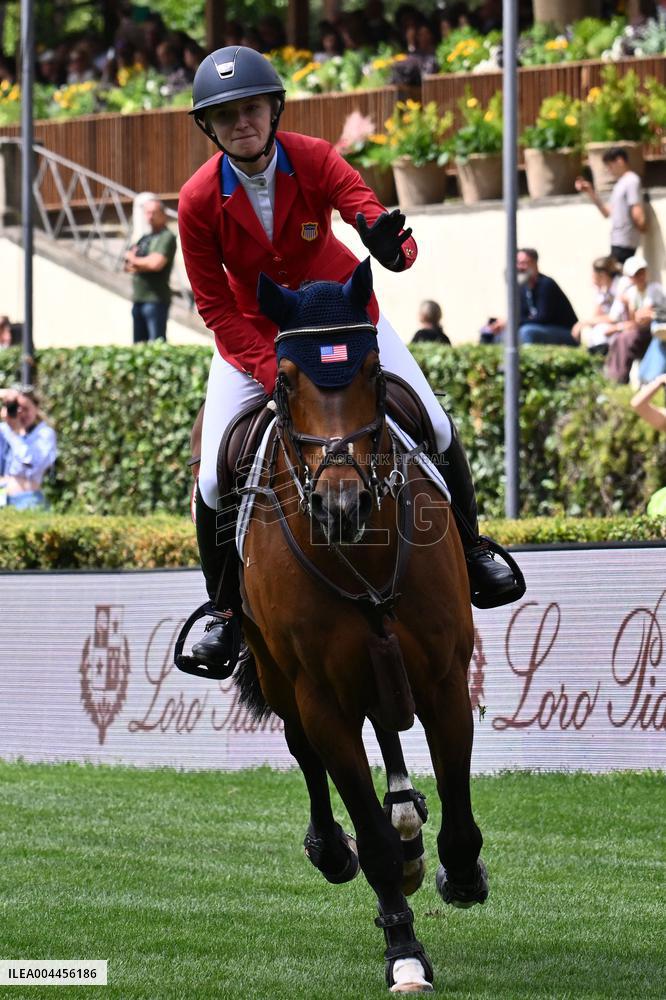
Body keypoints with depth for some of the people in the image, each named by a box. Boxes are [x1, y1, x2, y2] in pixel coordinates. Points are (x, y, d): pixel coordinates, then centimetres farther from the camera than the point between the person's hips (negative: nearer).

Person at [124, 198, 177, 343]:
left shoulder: (167, 238, -6)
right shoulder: (144, 239, 19)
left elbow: (156, 263, -20)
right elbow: (128, 266, 15)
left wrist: (134, 260, -2)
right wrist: (144, 265, -8)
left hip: (156, 300, -8)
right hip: (138, 299, 8)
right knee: (139, 346, 9)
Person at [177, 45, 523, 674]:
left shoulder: (315, 161, -21)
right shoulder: (199, 201, -22)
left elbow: (366, 209, -35)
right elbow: (216, 307, -17)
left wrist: (390, 244, -61)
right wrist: (271, 372, -29)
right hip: (253, 336, -1)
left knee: (436, 431, -5)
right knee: (216, 479, -13)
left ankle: (468, 551, 23)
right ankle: (224, 607, 13)